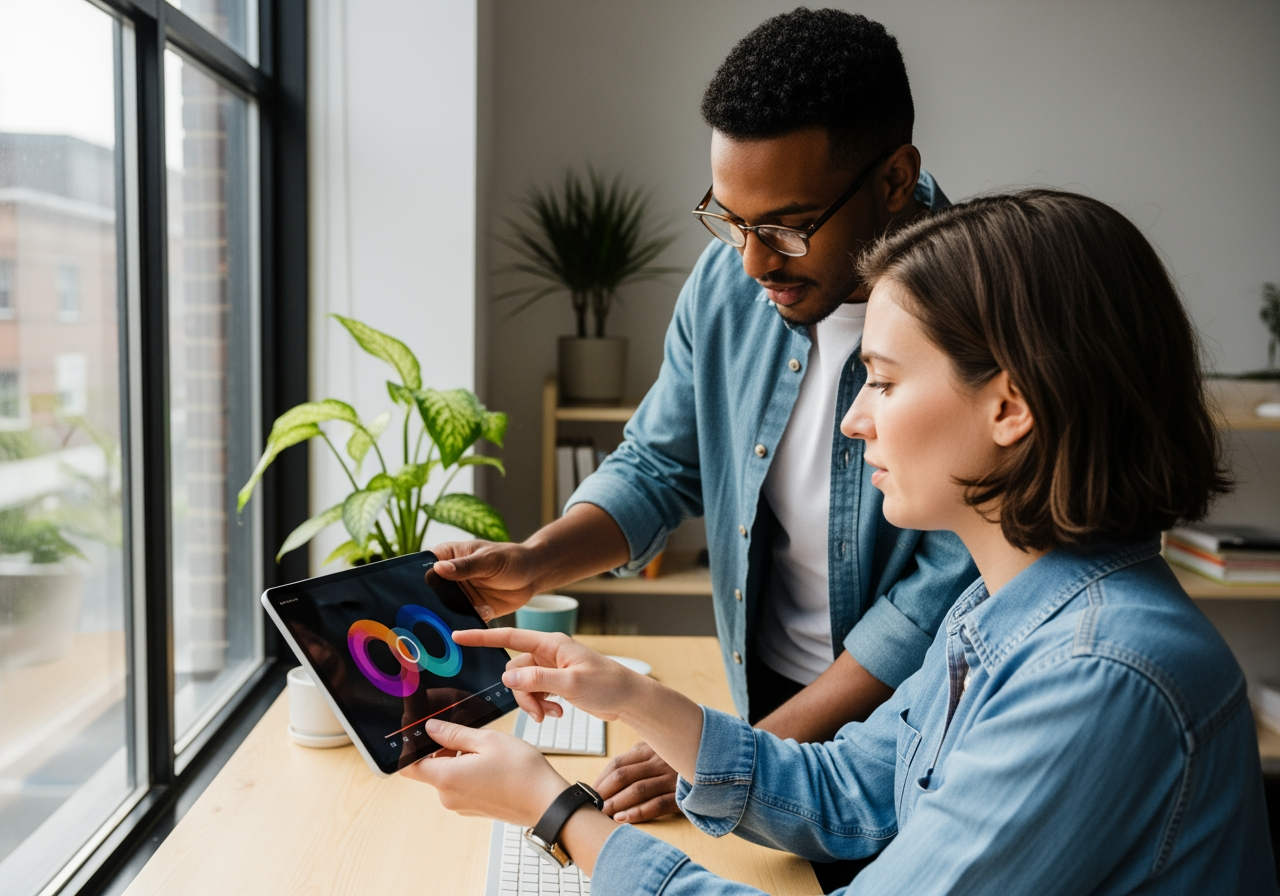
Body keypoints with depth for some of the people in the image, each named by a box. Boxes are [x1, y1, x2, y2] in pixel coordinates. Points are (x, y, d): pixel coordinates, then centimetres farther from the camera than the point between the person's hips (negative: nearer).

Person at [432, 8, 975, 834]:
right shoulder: (729, 279, -8)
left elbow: (949, 590, -24)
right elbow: (659, 467, 3)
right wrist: (535, 564, -15)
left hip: (915, 729, -4)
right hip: (765, 691, 4)